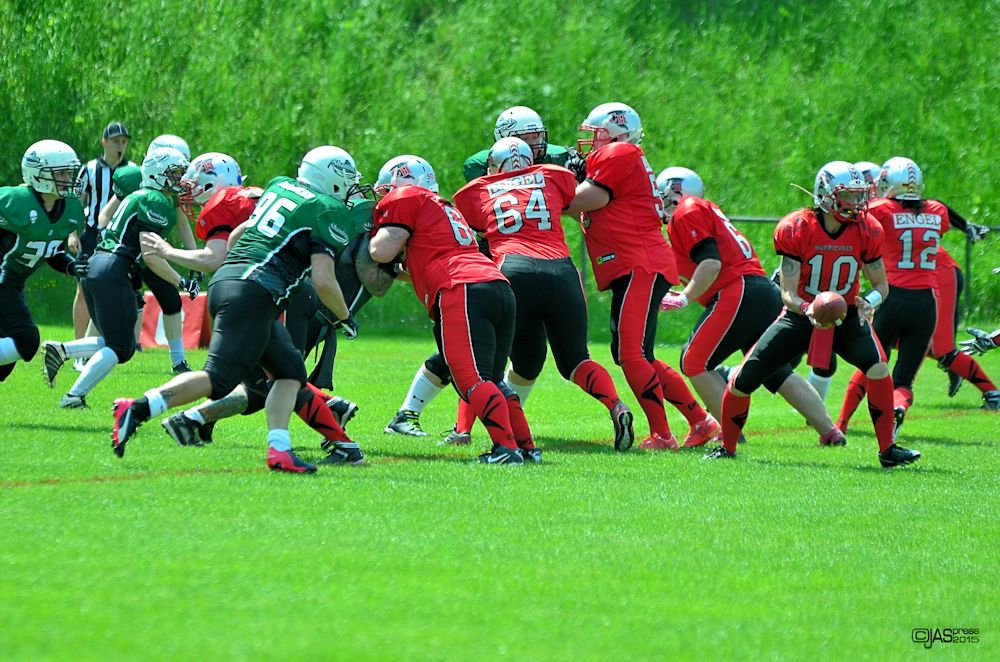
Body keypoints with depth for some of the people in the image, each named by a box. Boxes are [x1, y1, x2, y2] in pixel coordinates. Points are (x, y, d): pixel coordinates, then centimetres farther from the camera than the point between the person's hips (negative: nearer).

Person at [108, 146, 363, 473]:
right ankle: (139, 408, -23)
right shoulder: (329, 212, -1)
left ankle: (278, 449, 1)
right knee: (219, 378, -12)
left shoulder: (279, 187, 21)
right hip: (253, 294, -9)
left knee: (290, 372, 14)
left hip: (223, 282, 9)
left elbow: (237, 234, 29)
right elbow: (323, 281, -8)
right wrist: (345, 317, 8)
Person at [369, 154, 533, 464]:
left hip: (463, 292, -8)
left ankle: (506, 447, -23)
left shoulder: (405, 198, 10)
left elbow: (382, 252, 3)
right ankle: (527, 446, 12)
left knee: (473, 379, -13)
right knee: (490, 382, 16)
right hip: (500, 287, 8)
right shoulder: (445, 208, 35)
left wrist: (377, 229, 21)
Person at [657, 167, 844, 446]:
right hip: (766, 294, 10)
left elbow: (711, 263, -14)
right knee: (776, 372, 13)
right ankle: (830, 432, 10)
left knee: (694, 362, -5)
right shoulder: (705, 210, 26)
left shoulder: (687, 213, -2)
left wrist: (684, 298, -11)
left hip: (739, 294, -10)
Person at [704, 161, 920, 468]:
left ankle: (887, 449, -15)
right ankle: (727, 447, 18)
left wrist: (868, 302, -23)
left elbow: (881, 285, 0)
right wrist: (808, 310, -40)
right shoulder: (797, 229, -18)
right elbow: (788, 292, -18)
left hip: (845, 316, 1)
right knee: (744, 379, -7)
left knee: (877, 367, -28)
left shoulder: (867, 232, -11)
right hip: (801, 313, -1)